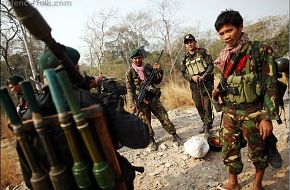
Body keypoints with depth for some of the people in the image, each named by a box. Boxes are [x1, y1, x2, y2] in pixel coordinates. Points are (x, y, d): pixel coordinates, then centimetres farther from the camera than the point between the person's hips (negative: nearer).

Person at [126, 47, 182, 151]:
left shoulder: (149, 68, 6)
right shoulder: (130, 73, -3)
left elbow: (157, 81, 11)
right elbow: (129, 90, -6)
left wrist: (159, 71, -6)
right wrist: (132, 104, -13)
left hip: (153, 98, 2)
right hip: (141, 101, -2)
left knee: (164, 117, 4)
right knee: (146, 122, 7)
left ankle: (174, 135, 16)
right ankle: (151, 141, 23)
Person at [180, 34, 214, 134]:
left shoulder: (203, 52, 1)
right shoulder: (185, 58, 11)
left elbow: (211, 65, -5)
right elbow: (183, 72, 8)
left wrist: (204, 76, -18)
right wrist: (192, 77, -11)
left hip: (206, 83, -4)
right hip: (194, 85, 4)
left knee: (207, 104, -5)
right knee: (198, 106, 11)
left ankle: (208, 124, 9)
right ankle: (205, 123, 27)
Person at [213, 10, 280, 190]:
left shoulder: (260, 50, -9)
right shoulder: (225, 56, 7)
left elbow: (271, 86, -11)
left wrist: (267, 117, -14)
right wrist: (219, 91, 3)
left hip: (253, 113, -4)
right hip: (229, 112, 5)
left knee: (258, 152, 13)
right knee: (229, 150, 12)